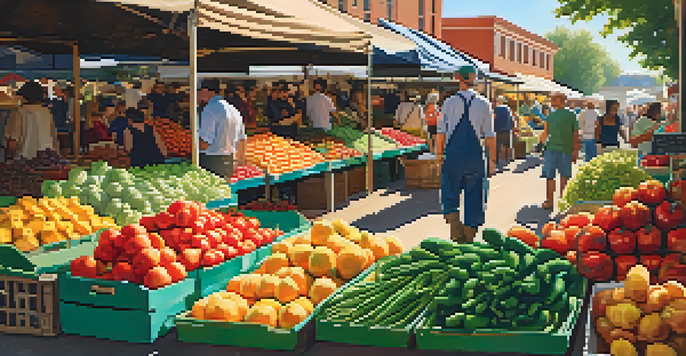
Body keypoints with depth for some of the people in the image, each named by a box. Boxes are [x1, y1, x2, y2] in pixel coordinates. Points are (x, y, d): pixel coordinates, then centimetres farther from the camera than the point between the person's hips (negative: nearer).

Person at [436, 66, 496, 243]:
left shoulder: (449, 102, -1)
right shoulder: (484, 104, 0)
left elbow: (440, 132, -2)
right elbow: (490, 136, -1)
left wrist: (439, 154, 8)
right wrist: (492, 160, 5)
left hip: (453, 155, -1)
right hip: (475, 156, 1)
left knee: (450, 196, 11)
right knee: (474, 199, 10)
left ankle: (455, 225, -12)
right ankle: (469, 236, 13)